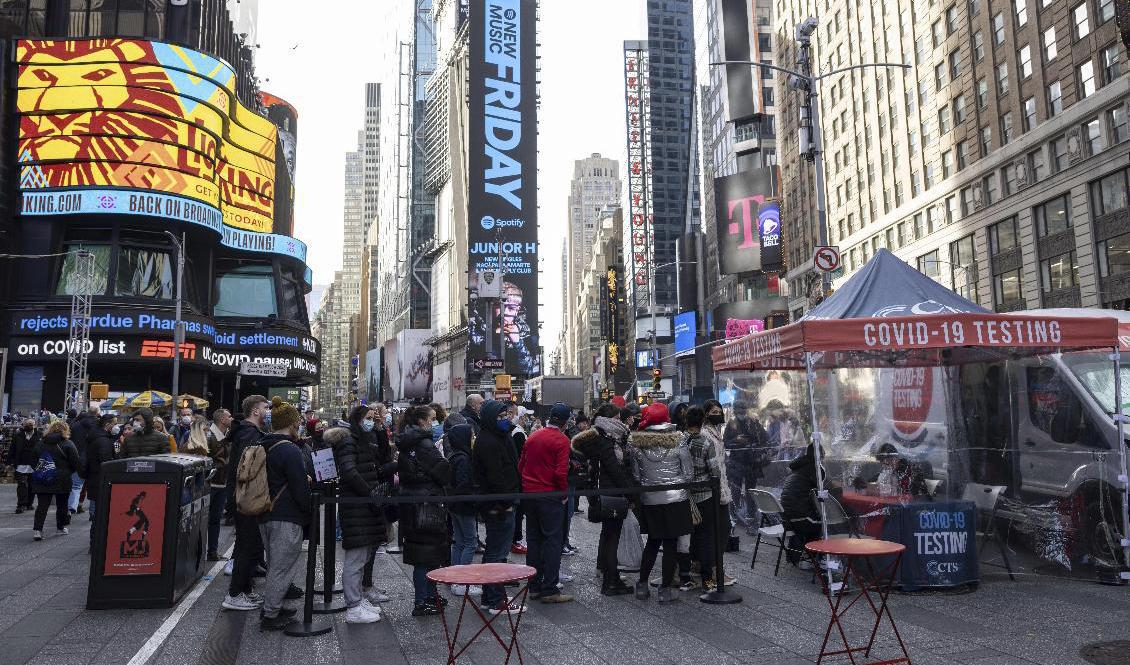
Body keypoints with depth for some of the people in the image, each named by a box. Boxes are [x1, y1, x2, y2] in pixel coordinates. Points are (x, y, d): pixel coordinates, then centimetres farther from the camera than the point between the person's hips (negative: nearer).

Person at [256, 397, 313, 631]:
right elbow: (300, 488, -18)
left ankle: (272, 607, 28)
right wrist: (311, 512, -6)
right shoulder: (290, 450, -18)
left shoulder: (264, 447, 10)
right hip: (287, 518, -9)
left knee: (274, 565, 20)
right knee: (281, 567, -1)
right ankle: (270, 616, 4)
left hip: (265, 516, 9)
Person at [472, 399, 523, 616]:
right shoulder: (489, 442, -17)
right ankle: (497, 601, 2)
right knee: (498, 552, -4)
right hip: (498, 506, -11)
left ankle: (490, 597, 27)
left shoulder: (497, 438, 16)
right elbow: (496, 477, -23)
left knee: (493, 551, 17)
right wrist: (505, 504, -22)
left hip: (495, 506, 11)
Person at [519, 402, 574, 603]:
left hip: (529, 494, 7)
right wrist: (564, 493, -6)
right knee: (553, 541, 0)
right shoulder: (561, 440, -12)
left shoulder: (532, 437, 10)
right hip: (550, 495, -7)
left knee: (533, 539, 14)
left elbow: (521, 466, 14)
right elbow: (561, 472, -19)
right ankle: (549, 590, 0)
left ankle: (534, 586, 19)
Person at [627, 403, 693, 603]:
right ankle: (665, 589, 10)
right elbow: (688, 473, -3)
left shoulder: (636, 443, -4)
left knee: (652, 541, 17)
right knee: (670, 544, 5)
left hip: (649, 500, 3)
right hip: (675, 498, -2)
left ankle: (642, 585, 21)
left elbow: (635, 474, 1)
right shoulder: (677, 441, -8)